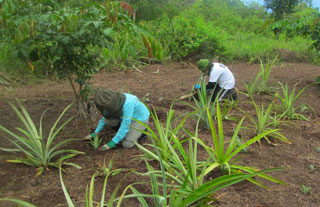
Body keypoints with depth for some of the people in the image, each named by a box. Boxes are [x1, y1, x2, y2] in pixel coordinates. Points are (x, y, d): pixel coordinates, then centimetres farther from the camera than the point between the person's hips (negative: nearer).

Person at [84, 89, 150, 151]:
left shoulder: (127, 103, -38)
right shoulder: (113, 102, -14)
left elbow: (125, 126, -33)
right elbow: (105, 117, 2)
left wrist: (112, 143, -28)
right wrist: (95, 133, 1)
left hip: (140, 119, -7)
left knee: (126, 144, -21)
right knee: (107, 120, -14)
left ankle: (141, 131, 4)